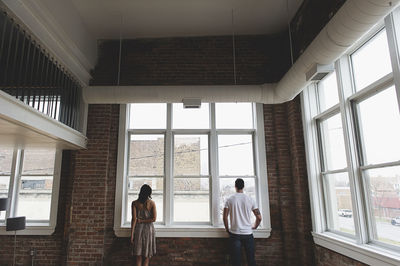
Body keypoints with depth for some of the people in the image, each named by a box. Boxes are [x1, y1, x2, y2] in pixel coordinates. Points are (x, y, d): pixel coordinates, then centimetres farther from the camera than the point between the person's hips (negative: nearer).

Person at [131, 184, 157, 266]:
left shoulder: (134, 203, -3)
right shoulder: (152, 203, -3)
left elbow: (134, 219, -7)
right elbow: (154, 219, -8)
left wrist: (132, 234, -5)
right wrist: (143, 221, 0)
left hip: (138, 229, 1)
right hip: (149, 229, 0)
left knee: (138, 256, 9)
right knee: (147, 256, 10)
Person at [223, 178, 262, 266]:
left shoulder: (230, 200, -2)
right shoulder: (250, 199, 0)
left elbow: (225, 217, -5)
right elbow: (259, 217, 2)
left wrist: (227, 229, 11)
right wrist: (254, 227, 19)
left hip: (234, 233, -1)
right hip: (248, 233, 1)